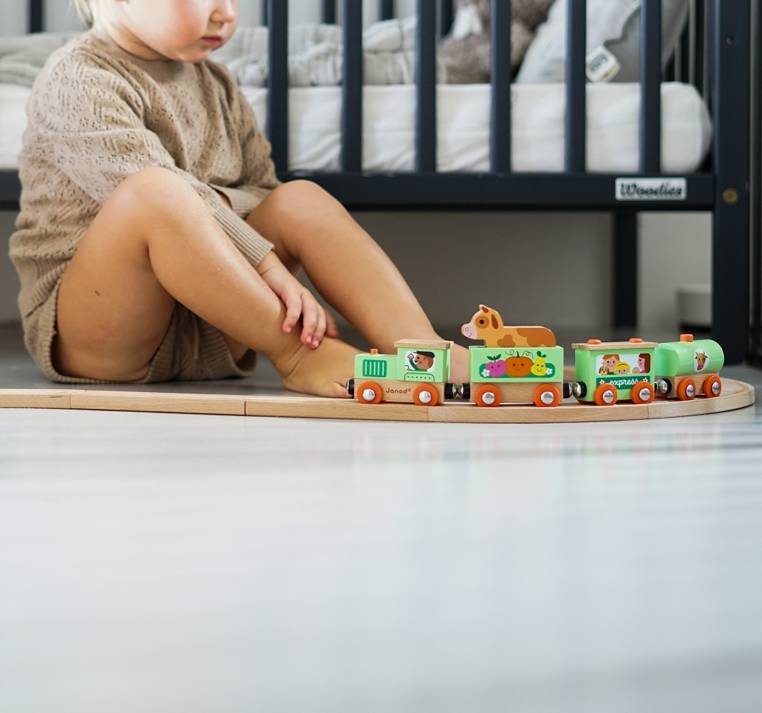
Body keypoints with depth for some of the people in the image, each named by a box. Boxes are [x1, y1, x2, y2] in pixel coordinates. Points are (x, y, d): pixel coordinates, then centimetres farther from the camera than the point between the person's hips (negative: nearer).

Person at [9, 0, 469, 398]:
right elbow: (154, 193, -23)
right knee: (155, 192, -33)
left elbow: (258, 197, 10)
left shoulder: (216, 86, 16)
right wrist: (269, 266, -30)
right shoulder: (77, 80, -9)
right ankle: (299, 357, -28)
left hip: (203, 338, 7)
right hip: (87, 334, -7)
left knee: (302, 200, -9)